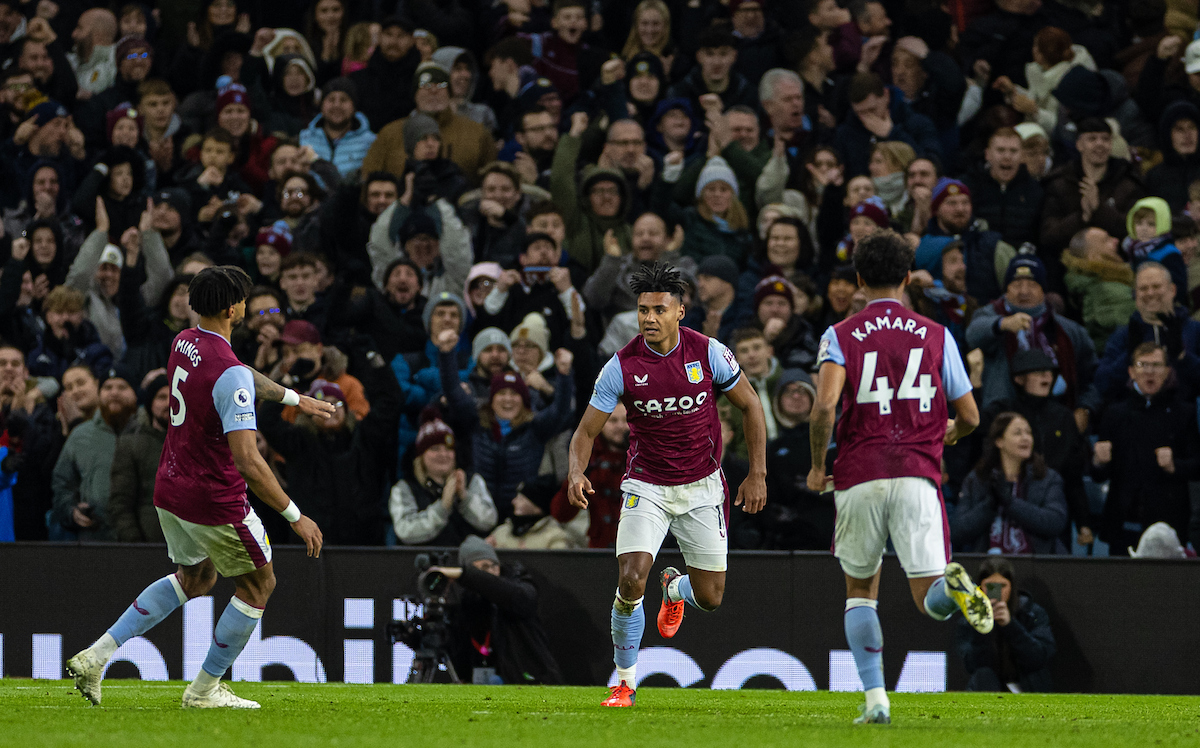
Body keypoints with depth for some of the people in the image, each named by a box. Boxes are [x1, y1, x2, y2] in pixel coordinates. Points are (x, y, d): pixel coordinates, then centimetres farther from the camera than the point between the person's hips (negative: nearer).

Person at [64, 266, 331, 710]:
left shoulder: (184, 343, 1)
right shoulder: (229, 374, -27)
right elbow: (248, 462, -31)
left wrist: (295, 398, 34)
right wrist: (295, 517, -25)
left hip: (171, 491, 8)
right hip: (216, 502, -8)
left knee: (195, 579, 27)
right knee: (258, 585, 14)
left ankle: (96, 656, 16)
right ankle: (204, 689, 21)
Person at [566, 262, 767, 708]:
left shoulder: (709, 353, -12)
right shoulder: (622, 367, -13)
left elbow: (749, 406, 1)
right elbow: (587, 431, -8)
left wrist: (757, 474, -2)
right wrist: (576, 472, -28)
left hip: (702, 487, 1)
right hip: (646, 487, -1)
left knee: (710, 599, 4)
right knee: (631, 582, -20)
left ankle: (675, 587, 43)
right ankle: (625, 683, 0)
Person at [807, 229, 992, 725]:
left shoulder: (840, 336, 3)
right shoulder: (936, 336, 9)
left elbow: (824, 405, -13)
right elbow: (970, 417, 12)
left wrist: (817, 466, 1)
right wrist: (949, 433, 36)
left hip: (859, 479, 0)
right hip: (918, 477, 0)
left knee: (860, 590, 18)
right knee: (930, 602, -3)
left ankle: (875, 698, 6)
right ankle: (954, 586, -39)